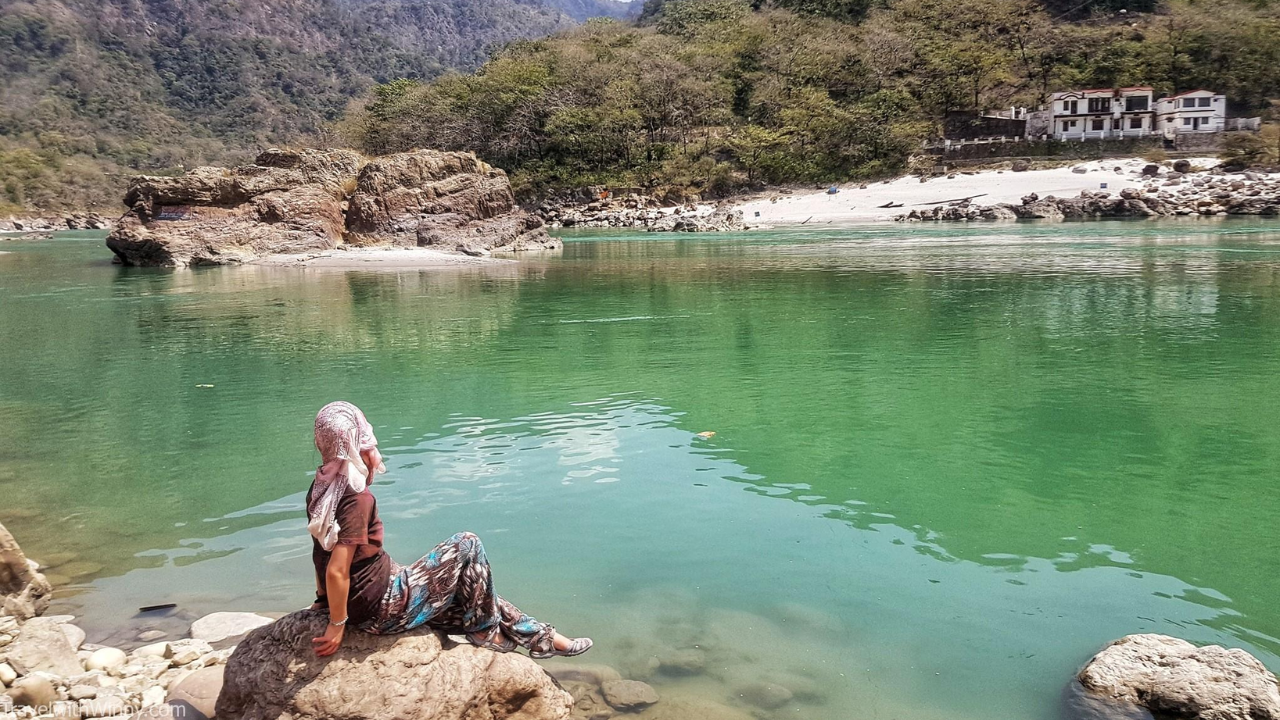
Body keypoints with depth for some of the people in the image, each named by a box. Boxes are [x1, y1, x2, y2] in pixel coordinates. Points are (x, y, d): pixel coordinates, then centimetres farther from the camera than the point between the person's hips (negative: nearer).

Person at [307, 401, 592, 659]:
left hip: (363, 603, 9)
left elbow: (323, 552, 12)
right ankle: (486, 633, 14)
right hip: (383, 610, -9)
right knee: (467, 545, -3)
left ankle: (542, 637, 26)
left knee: (473, 590, 17)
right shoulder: (357, 498, -26)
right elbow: (336, 572, -27)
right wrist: (337, 625, -15)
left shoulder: (321, 487, 2)